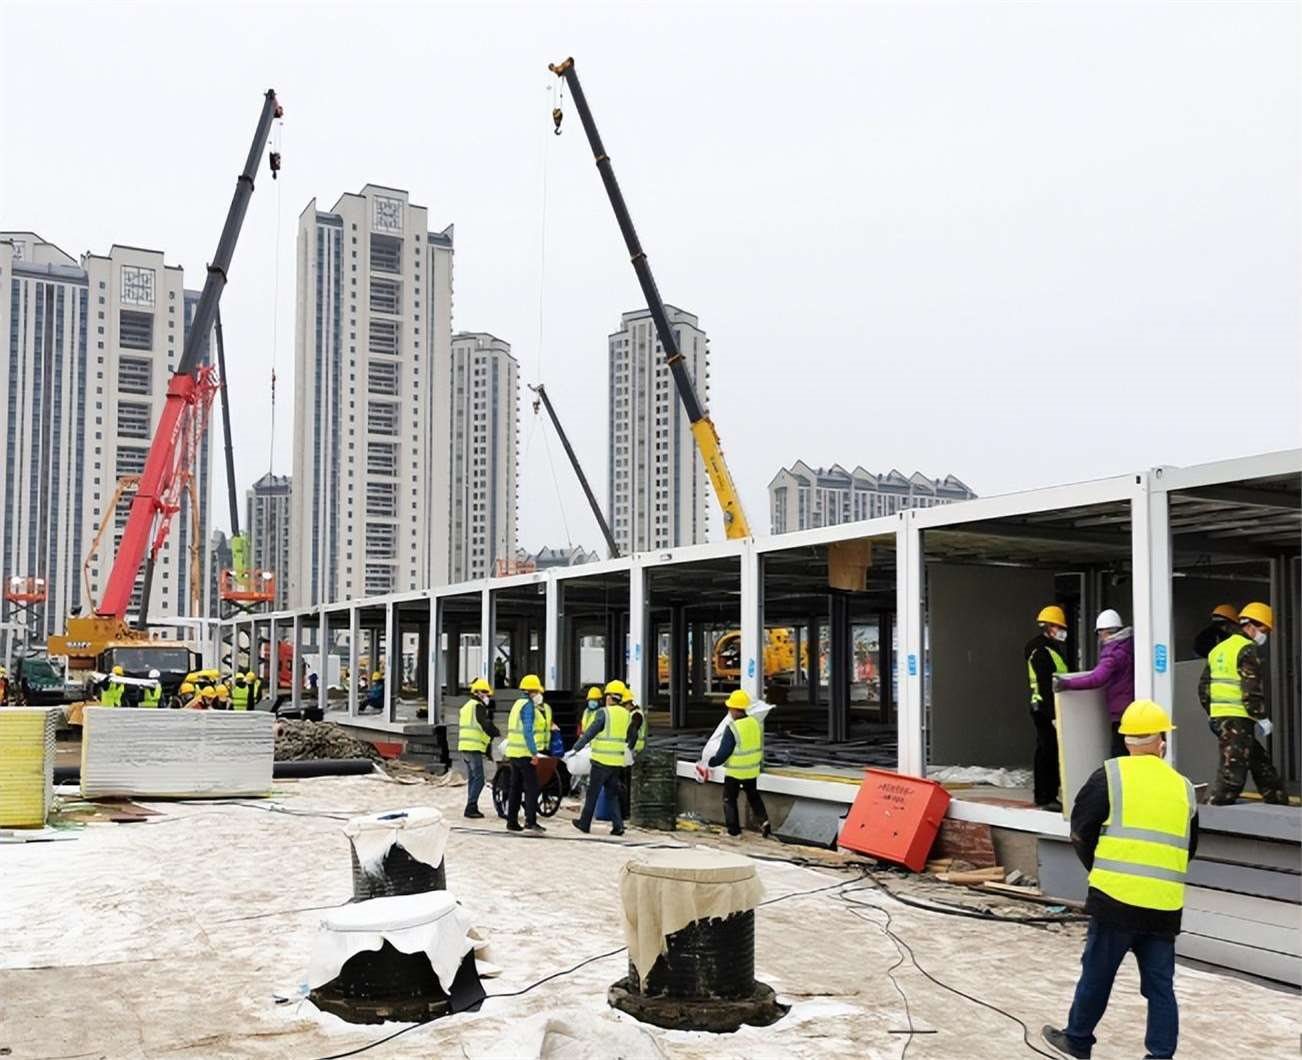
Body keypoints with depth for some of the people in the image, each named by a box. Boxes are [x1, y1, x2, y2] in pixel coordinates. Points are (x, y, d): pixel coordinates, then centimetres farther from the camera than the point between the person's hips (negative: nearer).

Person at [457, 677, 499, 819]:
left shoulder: (466, 706, 22)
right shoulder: (478, 706, -9)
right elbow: (487, 725, -17)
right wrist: (499, 736, -7)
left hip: (463, 747, 10)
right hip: (474, 748, -10)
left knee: (472, 779, 14)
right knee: (478, 779, -9)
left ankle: (472, 807, 14)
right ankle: (470, 808, -12)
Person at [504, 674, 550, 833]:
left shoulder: (518, 704, 16)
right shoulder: (528, 706, -12)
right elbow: (528, 731, -20)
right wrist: (534, 752, -21)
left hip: (513, 752, 9)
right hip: (525, 753, -9)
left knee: (516, 788, 11)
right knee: (531, 787, -7)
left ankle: (512, 822, 13)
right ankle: (530, 821, -12)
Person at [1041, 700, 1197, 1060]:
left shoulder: (1111, 775, -3)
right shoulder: (1183, 787, 10)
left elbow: (1080, 832, 1)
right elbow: (1189, 848, 19)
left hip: (1116, 896, -3)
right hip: (1166, 905, 4)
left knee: (1096, 974, 10)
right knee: (1160, 984, 11)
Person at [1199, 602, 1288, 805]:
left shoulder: (1218, 649, 18)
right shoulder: (1248, 649, -9)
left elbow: (1204, 688, 18)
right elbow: (1252, 690, -17)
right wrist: (1262, 717, -8)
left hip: (1219, 718, 9)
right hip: (1238, 720, -9)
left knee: (1262, 763, 19)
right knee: (1232, 774, -7)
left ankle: (1279, 805, 26)